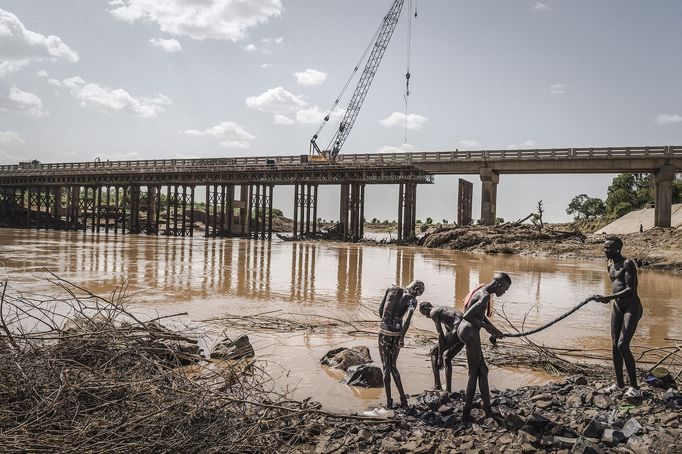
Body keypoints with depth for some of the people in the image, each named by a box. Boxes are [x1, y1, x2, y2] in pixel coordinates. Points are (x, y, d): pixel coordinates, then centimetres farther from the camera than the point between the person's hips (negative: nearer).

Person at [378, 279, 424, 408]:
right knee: (393, 365, 18)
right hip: (397, 332, 0)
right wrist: (402, 338, -13)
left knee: (386, 366, 9)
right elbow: (408, 319, -17)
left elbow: (380, 310, 7)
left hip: (384, 330, 0)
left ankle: (389, 401, 9)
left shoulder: (391, 289, 5)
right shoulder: (412, 300, -3)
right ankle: (403, 398, 17)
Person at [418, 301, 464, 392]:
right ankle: (448, 390, 23)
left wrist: (440, 356, -4)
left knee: (434, 352, 6)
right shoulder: (443, 310, 29)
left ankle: (437, 386, 1)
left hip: (458, 331, -9)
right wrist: (442, 351, 31)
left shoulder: (433, 312, 1)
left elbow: (440, 334, -6)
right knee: (448, 358, 22)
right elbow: (447, 332, 31)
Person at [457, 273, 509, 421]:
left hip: (465, 330, 10)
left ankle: (488, 409, 25)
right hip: (470, 333, -10)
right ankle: (466, 413, 9)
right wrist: (485, 326, -16)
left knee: (483, 370, 17)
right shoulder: (485, 296, -20)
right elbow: (467, 316, -27)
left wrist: (494, 329, 19)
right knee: (474, 374, 1)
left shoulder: (482, 291, 12)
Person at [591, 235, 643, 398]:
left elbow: (630, 290, -21)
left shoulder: (628, 263, -13)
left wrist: (608, 297, -27)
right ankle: (619, 383, 21)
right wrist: (607, 298, 5)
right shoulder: (610, 266, 12)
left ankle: (634, 386, -7)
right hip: (617, 307, 8)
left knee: (623, 345, -17)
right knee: (615, 346, 7)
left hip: (632, 307, -8)